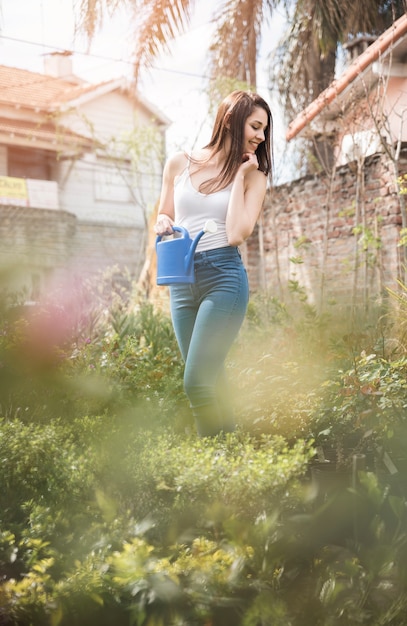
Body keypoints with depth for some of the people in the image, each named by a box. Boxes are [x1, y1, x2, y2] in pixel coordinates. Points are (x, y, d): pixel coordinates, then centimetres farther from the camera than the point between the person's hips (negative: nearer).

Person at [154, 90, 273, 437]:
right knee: (212, 383, 11)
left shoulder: (253, 177, 3)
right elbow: (163, 219, 19)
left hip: (224, 277, -4)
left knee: (196, 383, -13)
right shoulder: (179, 164, 8)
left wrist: (239, 175, -5)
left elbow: (236, 234, -11)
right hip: (182, 280, 4)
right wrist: (163, 224, -5)